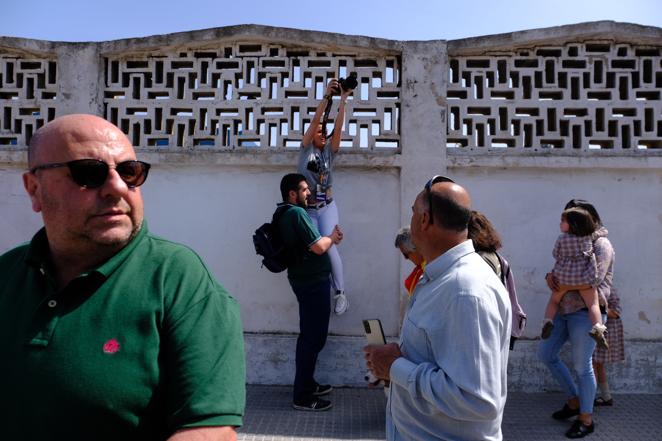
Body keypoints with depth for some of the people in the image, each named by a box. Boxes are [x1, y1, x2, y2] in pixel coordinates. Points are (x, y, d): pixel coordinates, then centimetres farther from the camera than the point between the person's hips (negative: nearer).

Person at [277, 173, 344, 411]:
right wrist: (331, 237, -3)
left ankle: (307, 384, 30)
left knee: (309, 335, 18)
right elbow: (319, 247, -22)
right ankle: (302, 397, 3)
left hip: (306, 281, 10)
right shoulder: (297, 214, -19)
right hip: (313, 282, -10)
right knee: (314, 338, -4)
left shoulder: (286, 214, 13)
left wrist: (329, 238, 3)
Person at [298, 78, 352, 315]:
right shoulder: (306, 148, 1)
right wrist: (326, 96, -18)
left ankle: (340, 293, -4)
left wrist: (343, 100, -16)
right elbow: (314, 121, -11)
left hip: (327, 207, 0)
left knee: (329, 247, -11)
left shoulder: (330, 150, 5)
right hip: (306, 209, 0)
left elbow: (338, 126, -8)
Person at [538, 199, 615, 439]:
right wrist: (550, 276, -10)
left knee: (582, 365, 0)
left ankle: (586, 419, 17)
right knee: (545, 353, 11)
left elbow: (593, 280, -21)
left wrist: (560, 280, -11)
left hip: (586, 311, -8)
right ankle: (574, 400, 28)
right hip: (564, 309, 8)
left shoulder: (601, 244, -9)